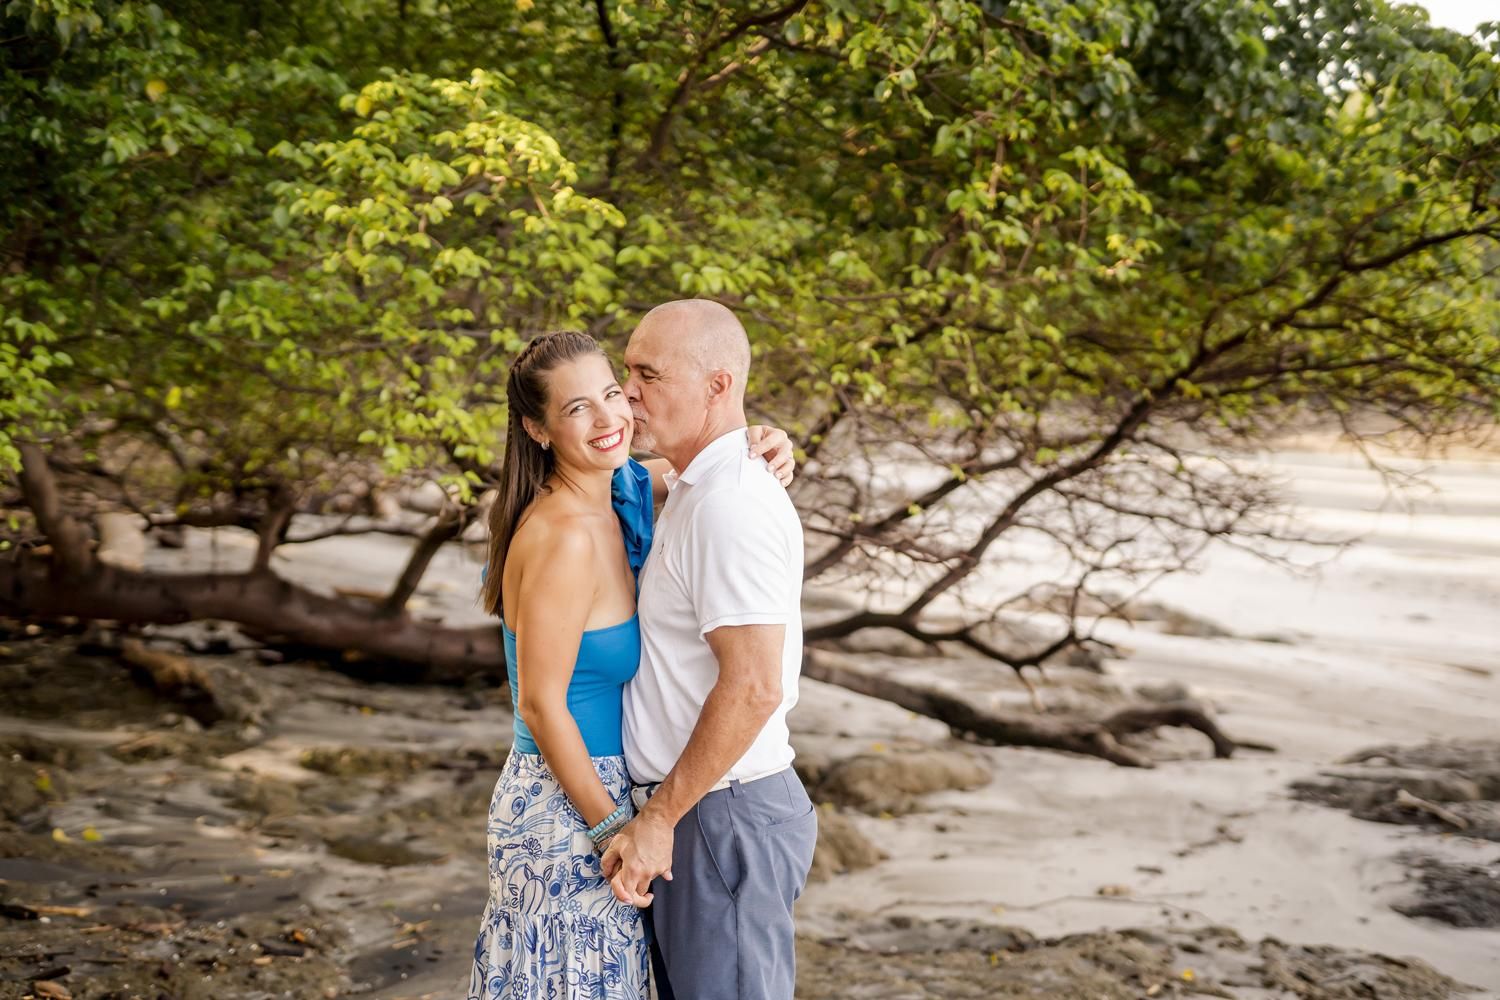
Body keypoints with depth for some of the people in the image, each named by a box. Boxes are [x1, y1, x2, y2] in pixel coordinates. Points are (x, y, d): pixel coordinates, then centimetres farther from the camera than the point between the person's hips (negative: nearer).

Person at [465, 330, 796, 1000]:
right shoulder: (566, 538, -24)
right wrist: (610, 827, -13)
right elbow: (542, 706, -21)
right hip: (563, 809, -9)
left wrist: (761, 444, -4)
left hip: (599, 786, 9)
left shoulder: (617, 491, 0)